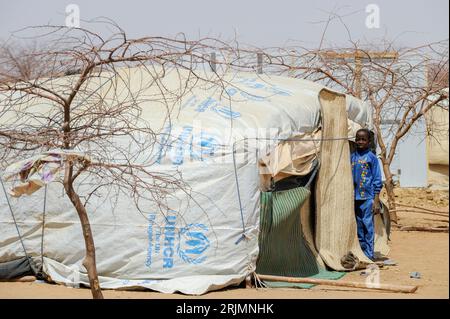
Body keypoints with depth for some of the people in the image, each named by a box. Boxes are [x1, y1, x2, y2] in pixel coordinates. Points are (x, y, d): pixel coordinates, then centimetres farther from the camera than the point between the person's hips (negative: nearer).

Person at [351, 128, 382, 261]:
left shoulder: (371, 157, -2)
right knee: (358, 226, 10)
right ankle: (361, 252, 18)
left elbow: (377, 180, -2)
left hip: (367, 197, -4)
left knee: (368, 225, -4)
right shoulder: (352, 157, 10)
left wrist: (376, 200, -7)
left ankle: (369, 254, 1)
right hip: (354, 197, 4)